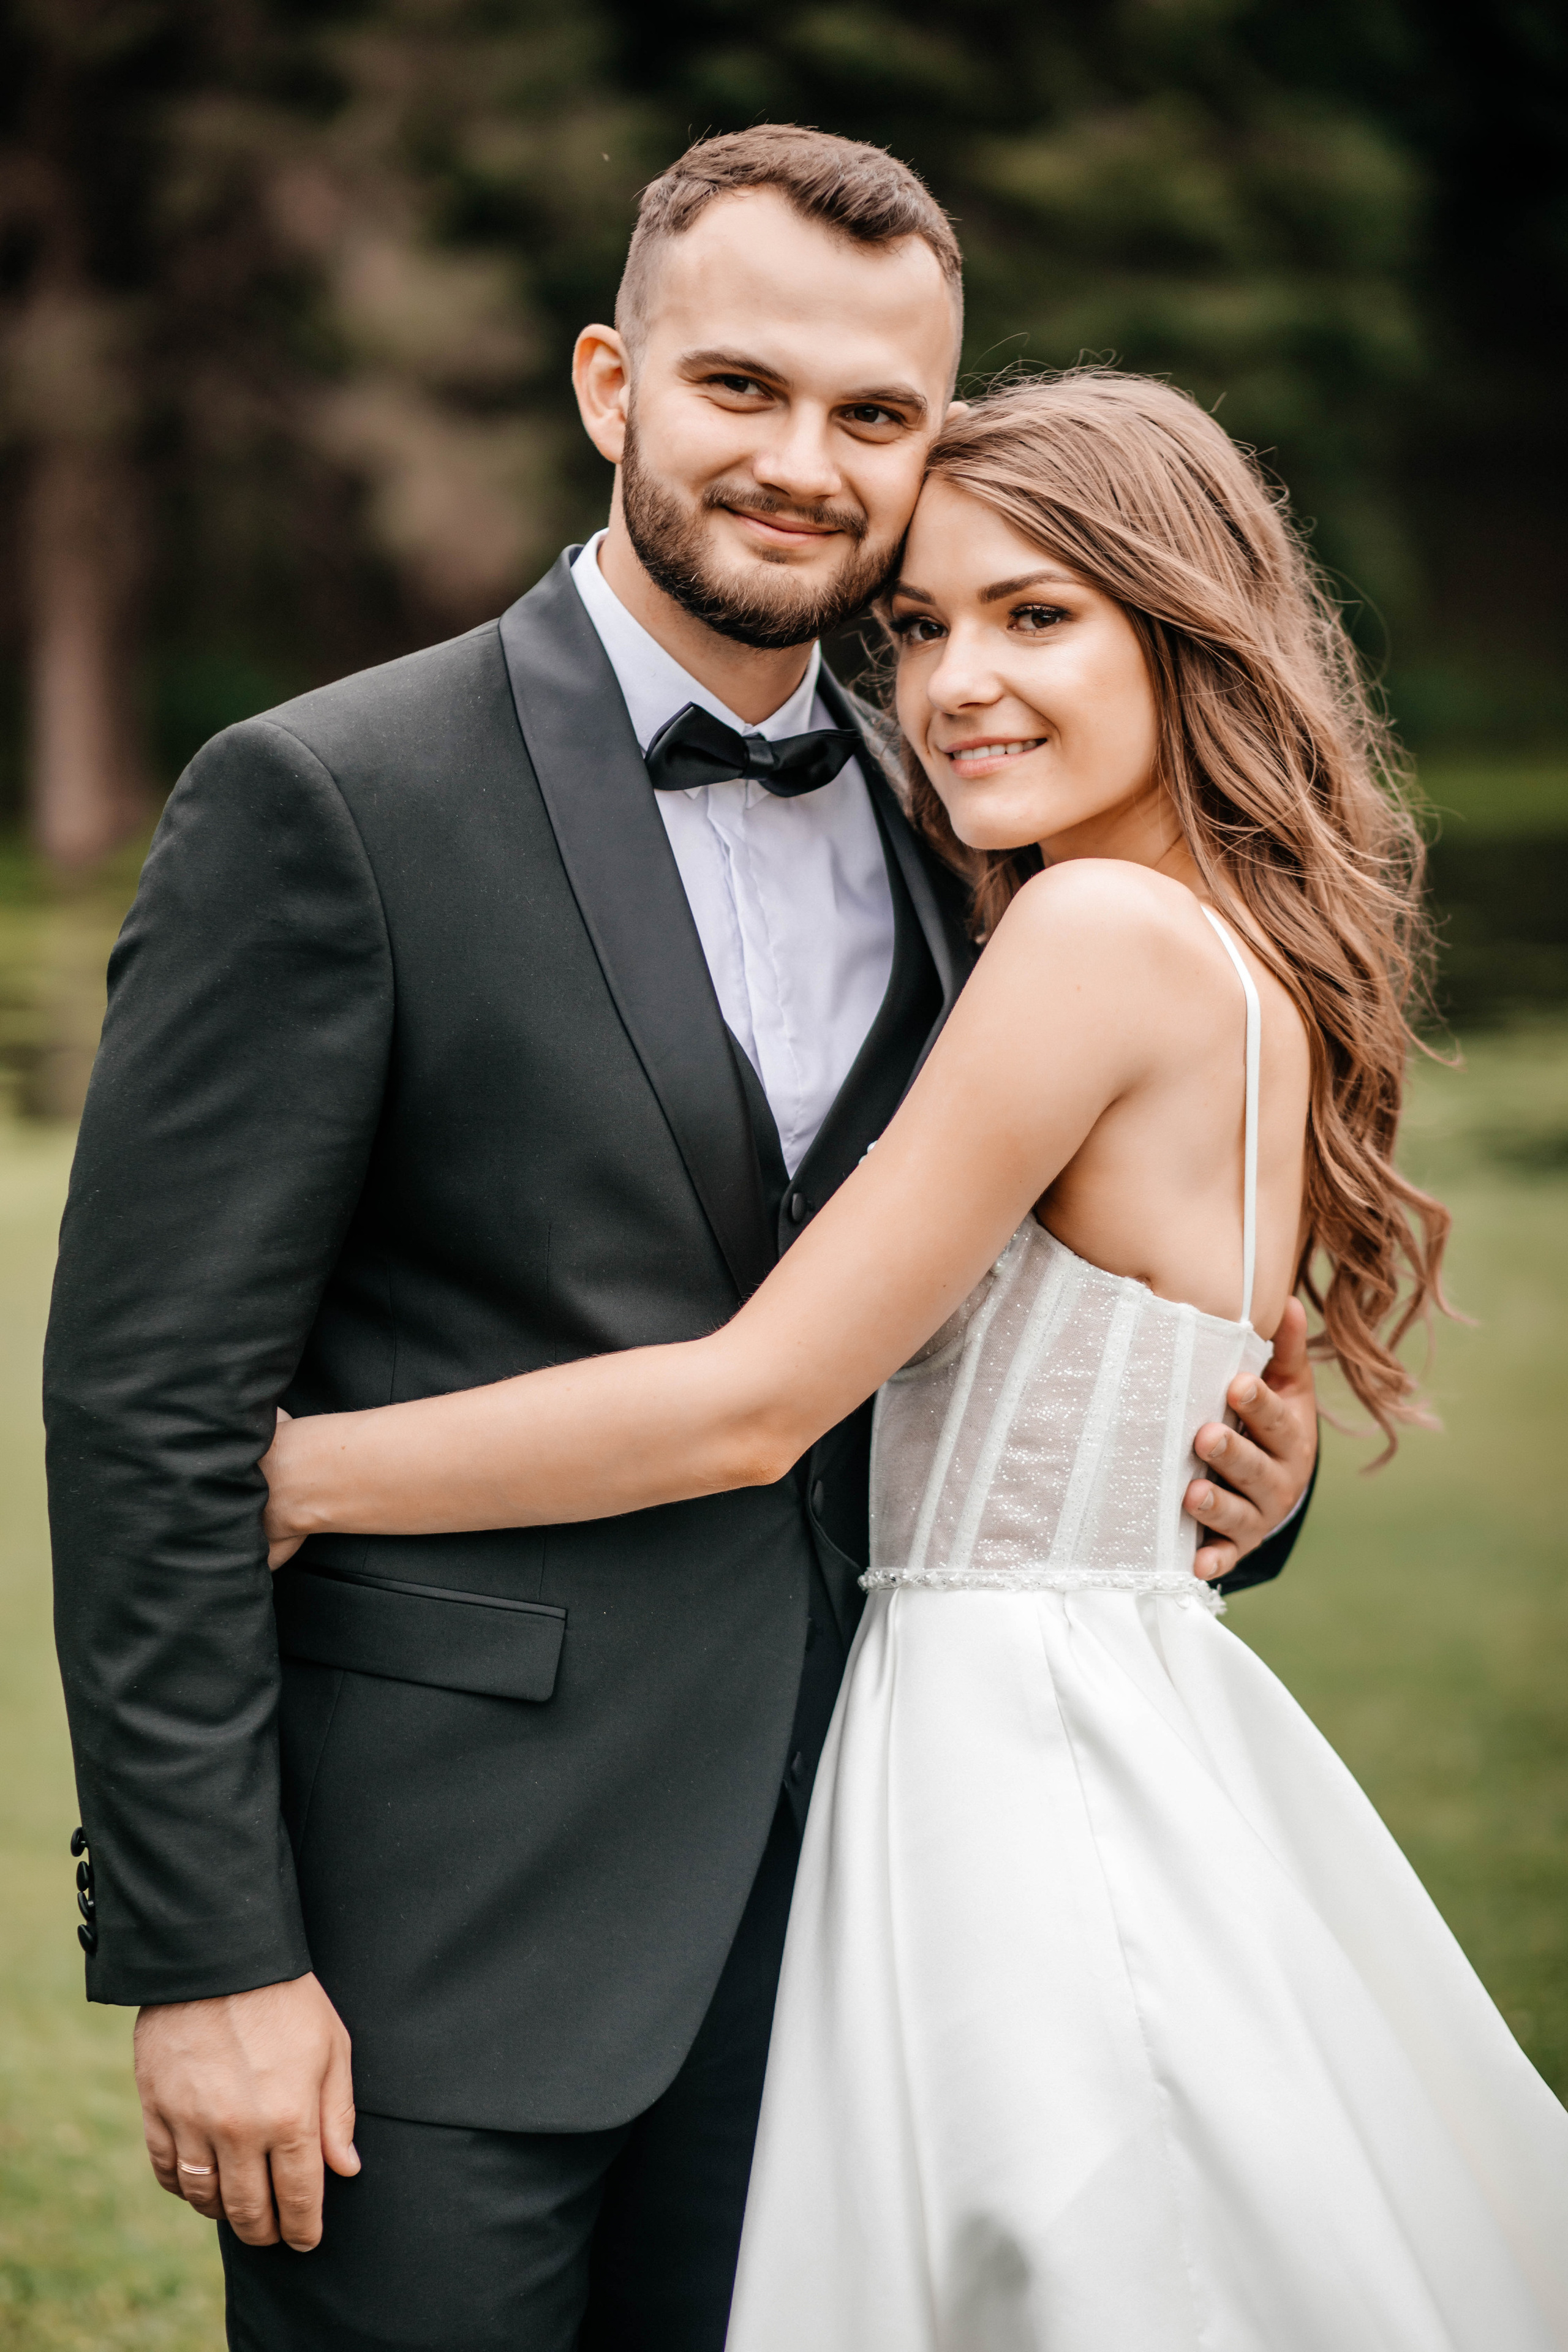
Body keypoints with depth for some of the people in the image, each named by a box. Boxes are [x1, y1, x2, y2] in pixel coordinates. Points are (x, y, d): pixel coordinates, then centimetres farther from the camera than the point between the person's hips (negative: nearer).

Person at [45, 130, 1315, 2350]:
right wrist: (204, 1955, -15)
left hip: (822, 1906, 6)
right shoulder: (331, 802, -10)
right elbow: (155, 1414, -12)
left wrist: (1227, 1465, -2)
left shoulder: (941, 831, 10)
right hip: (443, 1938, -5)